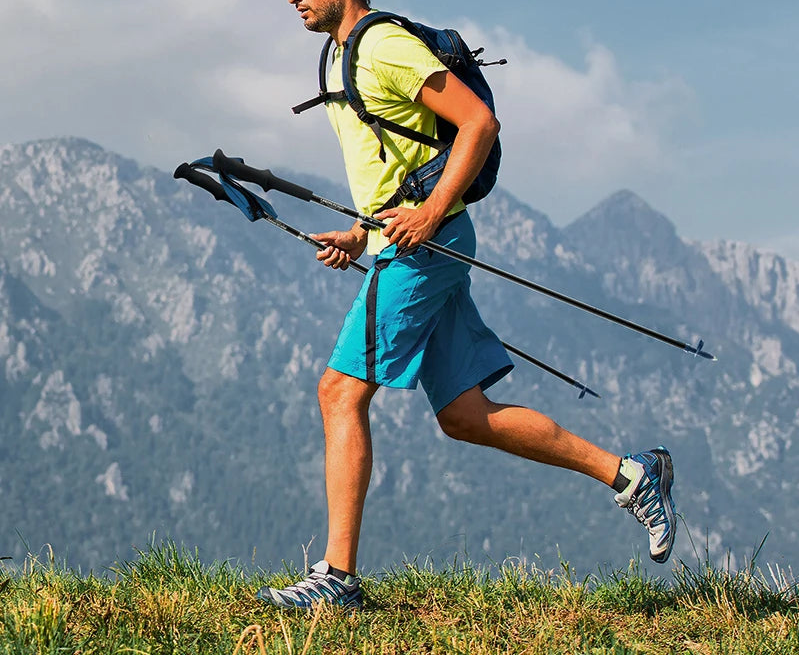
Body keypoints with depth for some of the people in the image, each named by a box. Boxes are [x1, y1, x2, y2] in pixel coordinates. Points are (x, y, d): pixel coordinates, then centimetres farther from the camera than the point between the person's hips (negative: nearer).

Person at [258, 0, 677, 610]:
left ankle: (337, 576, -10)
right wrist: (359, 235, 18)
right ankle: (630, 474, 11)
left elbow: (480, 122, -16)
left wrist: (430, 214, -22)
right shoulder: (345, 60, 21)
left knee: (341, 392, -11)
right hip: (402, 243, 10)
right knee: (464, 415, 7)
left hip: (422, 244, -10)